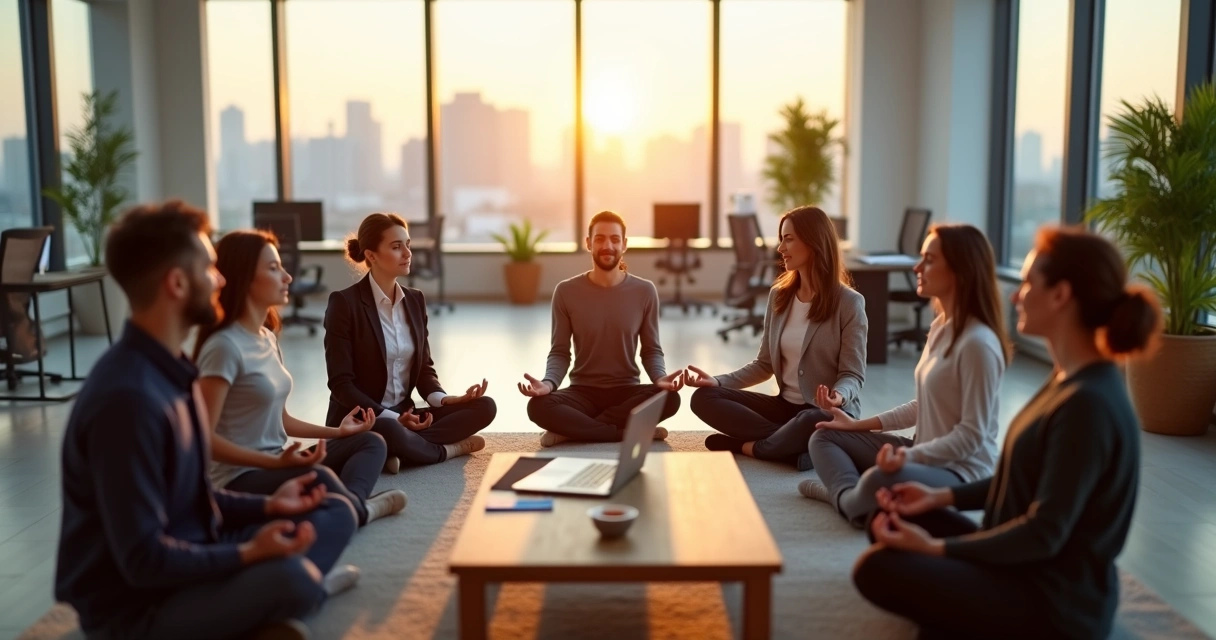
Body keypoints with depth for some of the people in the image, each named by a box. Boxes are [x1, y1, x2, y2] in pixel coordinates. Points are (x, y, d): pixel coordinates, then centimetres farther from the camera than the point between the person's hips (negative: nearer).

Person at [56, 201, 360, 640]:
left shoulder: (170, 371, 3)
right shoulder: (129, 398, -27)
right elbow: (143, 559, -26)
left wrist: (265, 506, 5)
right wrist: (247, 554, -22)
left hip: (188, 560, 9)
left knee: (336, 513, 8)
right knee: (290, 577, -33)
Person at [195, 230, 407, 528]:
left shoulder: (268, 338, 11)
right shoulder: (225, 346, -18)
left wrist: (336, 431, 17)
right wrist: (275, 462, -27)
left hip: (274, 466, 10)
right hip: (239, 479, -10)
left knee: (370, 441, 8)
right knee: (319, 478, -36)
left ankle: (350, 506, -22)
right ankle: (359, 511, -4)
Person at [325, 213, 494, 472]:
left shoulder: (415, 300, 8)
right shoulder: (344, 302, -11)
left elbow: (424, 367, 11)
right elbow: (340, 384, -15)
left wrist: (444, 399, -11)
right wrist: (391, 417, -24)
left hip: (403, 416, 7)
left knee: (484, 406, -12)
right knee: (389, 431, -41)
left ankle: (398, 450, -20)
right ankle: (449, 448, -12)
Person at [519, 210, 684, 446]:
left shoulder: (645, 291, -2)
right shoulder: (566, 292, -3)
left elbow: (652, 350, 3)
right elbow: (559, 352, -1)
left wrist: (660, 378, -20)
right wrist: (548, 383, -23)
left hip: (627, 391, 1)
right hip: (583, 391, -1)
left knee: (669, 398, -32)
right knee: (539, 406, -32)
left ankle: (573, 430, -20)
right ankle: (633, 433, -24)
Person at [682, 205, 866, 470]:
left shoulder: (849, 302, -11)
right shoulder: (778, 295, 6)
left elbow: (853, 375, -10)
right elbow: (765, 364, 9)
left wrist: (839, 396, -34)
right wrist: (718, 381, -6)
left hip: (829, 414, -6)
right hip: (785, 405, 6)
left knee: (812, 422, -42)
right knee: (704, 397, -12)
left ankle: (748, 446, -14)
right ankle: (796, 445, -23)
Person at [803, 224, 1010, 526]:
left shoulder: (978, 343, -22)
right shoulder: (940, 327, 7)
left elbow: (971, 436, -22)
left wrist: (910, 456, -31)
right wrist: (860, 424, 13)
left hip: (961, 471, -10)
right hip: (926, 453, 10)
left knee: (879, 481, -39)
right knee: (824, 437, 10)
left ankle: (840, 492, -7)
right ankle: (851, 495, -16)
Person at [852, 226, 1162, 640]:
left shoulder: (1088, 403, -26)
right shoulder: (1069, 380, 5)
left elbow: (1044, 533, -24)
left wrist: (936, 548, -18)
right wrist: (943, 496, 9)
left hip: (1057, 603, -9)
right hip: (1028, 569, 10)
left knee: (877, 569, -20)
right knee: (888, 521, 11)